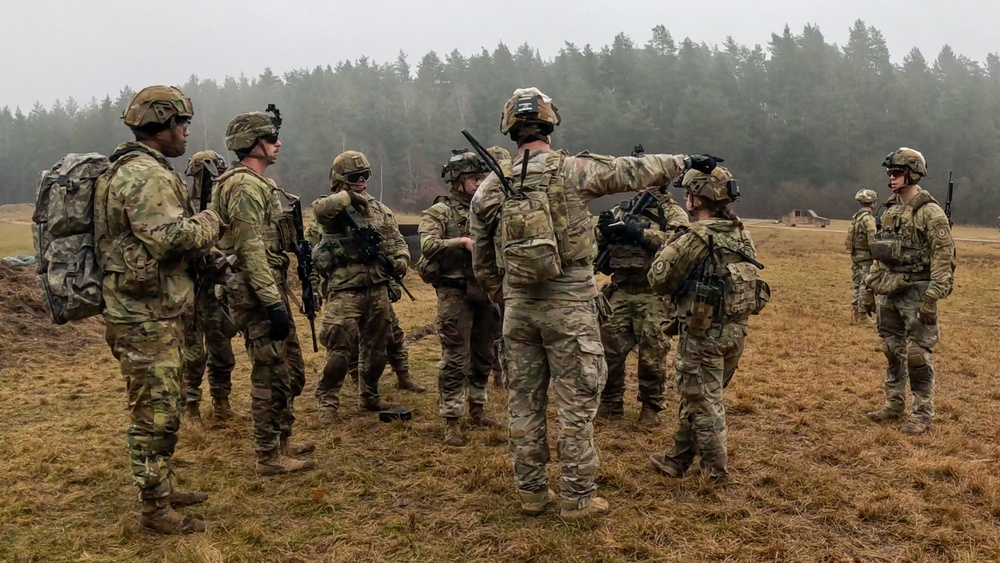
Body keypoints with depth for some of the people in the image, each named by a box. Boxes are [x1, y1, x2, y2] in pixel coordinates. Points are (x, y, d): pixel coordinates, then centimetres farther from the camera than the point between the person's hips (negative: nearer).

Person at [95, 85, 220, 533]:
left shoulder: (135, 168, 17)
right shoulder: (147, 175, -18)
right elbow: (172, 235, -29)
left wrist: (209, 254, 10)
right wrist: (209, 221, -11)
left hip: (151, 312, 11)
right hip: (145, 316, -11)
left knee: (159, 409, 19)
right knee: (156, 414, -2)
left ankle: (162, 489, 32)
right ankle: (155, 510, 10)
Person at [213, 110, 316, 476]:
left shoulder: (260, 183, 17)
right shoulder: (244, 186, -15)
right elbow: (251, 250, -22)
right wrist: (273, 303, -25)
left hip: (272, 289, 10)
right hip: (258, 293, -10)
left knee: (289, 367, 17)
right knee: (270, 374, -3)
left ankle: (282, 441, 29)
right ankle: (269, 456, 8)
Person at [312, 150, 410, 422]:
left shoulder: (379, 208, 13)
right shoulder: (334, 208, -5)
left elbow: (395, 239, 13)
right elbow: (320, 209, -29)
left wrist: (401, 259, -7)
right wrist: (349, 196, -21)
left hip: (378, 290, 6)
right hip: (345, 290, -6)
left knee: (376, 348, 14)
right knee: (340, 350, -7)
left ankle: (370, 396, 31)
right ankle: (328, 403, 6)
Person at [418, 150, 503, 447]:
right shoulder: (439, 211, -5)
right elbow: (428, 245, -20)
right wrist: (462, 242, -29)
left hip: (486, 291, 6)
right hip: (456, 294, -6)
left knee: (483, 357, 15)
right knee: (456, 360, -3)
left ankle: (477, 411, 29)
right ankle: (451, 421, 5)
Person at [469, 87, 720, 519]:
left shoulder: (490, 189, 3)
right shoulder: (573, 171, -9)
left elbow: (483, 264, 9)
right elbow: (634, 171, 2)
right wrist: (684, 161, 18)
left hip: (519, 306, 4)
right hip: (568, 306, -4)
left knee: (523, 401, 13)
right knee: (576, 402, 6)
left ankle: (531, 492, 23)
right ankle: (577, 497, 15)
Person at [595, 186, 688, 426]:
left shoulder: (673, 212, 2)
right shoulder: (621, 209, 15)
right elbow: (595, 243, 15)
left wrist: (641, 233, -20)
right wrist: (603, 229, -6)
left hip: (653, 293, -4)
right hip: (619, 291, 4)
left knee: (652, 352, 0)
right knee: (608, 347, 4)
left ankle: (651, 407, 15)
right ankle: (610, 403, 19)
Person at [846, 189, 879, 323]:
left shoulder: (855, 217, 10)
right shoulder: (868, 218, -16)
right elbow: (873, 241, -21)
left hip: (855, 256, 9)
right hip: (866, 258, -9)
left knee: (857, 286, 13)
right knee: (865, 287, -3)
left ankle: (856, 315, 18)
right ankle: (862, 315, -1)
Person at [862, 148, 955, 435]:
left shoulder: (931, 213, -11)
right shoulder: (889, 210, 12)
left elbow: (944, 258, -15)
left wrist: (932, 298, -19)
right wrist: (870, 287, 15)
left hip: (916, 294, -7)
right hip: (888, 293, 7)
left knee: (918, 355, -2)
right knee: (893, 352, 14)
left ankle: (923, 413, 8)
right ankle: (894, 404, 25)